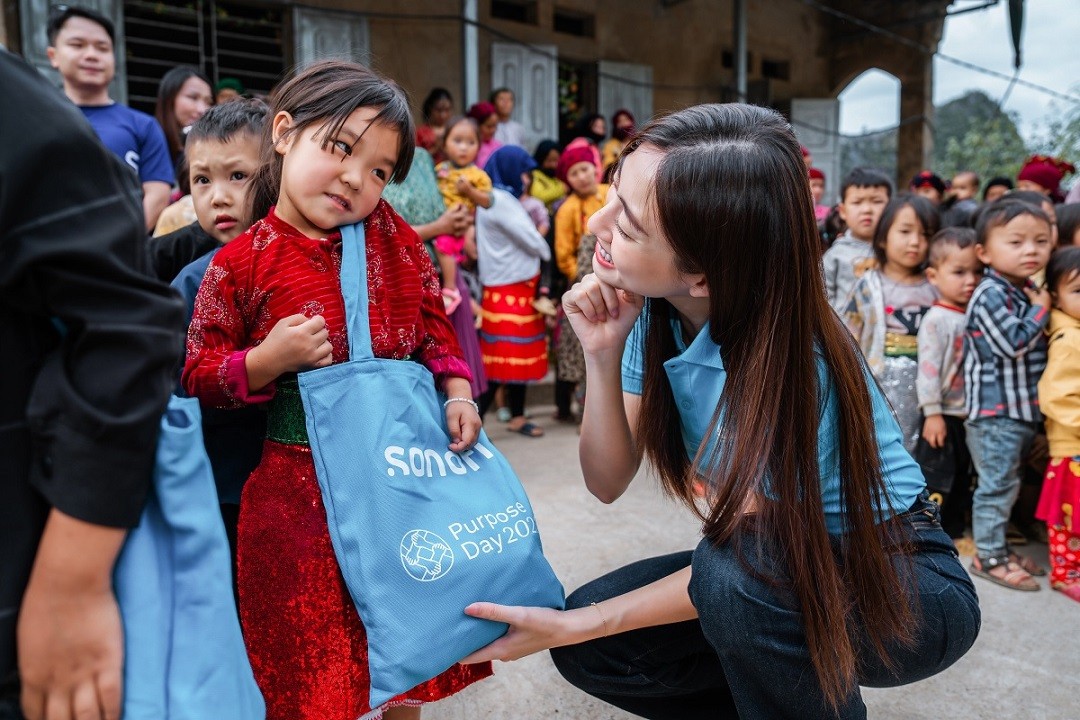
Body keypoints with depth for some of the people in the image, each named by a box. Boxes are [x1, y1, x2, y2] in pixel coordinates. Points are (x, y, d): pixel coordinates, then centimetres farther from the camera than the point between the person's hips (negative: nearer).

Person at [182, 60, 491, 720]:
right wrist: (268, 360, -19)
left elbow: (433, 325, 10)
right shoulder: (242, 264, -7)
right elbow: (197, 376, -2)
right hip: (299, 486, -3)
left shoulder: (393, 238, 1)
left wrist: (456, 393, -4)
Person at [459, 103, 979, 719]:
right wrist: (603, 357, -25)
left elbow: (742, 562, -20)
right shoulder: (655, 311, -12)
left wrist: (573, 625, -20)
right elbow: (609, 482, -9)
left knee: (736, 575, -35)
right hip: (775, 562, 6)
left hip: (902, 585, -5)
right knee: (591, 648, -10)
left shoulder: (779, 363, -32)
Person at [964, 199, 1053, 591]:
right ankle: (989, 556, 10)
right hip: (995, 409, -9)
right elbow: (1013, 344, -23)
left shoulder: (1027, 290, 12)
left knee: (1006, 482, 18)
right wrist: (1040, 310, -12)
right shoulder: (991, 294, -17)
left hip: (1023, 408, 9)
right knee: (998, 483, -2)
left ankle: (998, 545, 31)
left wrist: (1039, 305, 7)